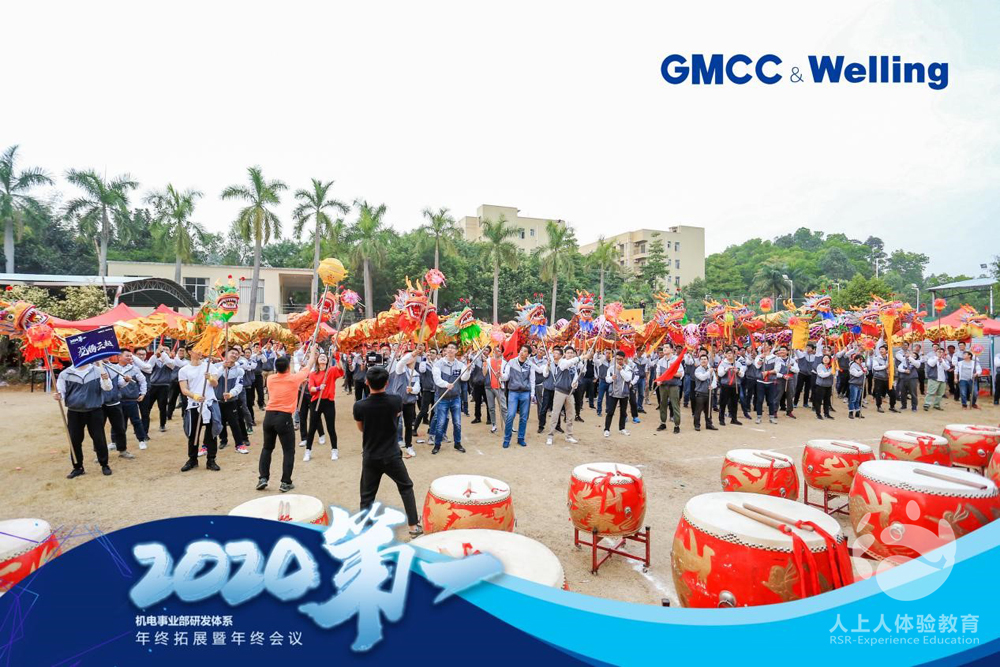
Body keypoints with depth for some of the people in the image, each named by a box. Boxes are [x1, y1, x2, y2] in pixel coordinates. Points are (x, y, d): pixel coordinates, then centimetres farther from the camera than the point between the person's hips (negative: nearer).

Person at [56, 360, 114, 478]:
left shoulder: (97, 371, -2)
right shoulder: (65, 374, 0)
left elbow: (107, 387, -10)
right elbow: (61, 391, 3)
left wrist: (105, 376, -29)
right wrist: (58, 396, -20)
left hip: (94, 411, -1)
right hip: (74, 412, 1)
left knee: (99, 438, 4)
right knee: (75, 440, 8)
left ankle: (104, 464, 18)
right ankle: (78, 467, 22)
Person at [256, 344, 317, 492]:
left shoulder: (270, 379, 6)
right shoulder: (294, 378, -5)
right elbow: (309, 366, 11)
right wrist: (313, 351, 27)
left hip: (269, 416, 5)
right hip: (284, 417, -4)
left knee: (267, 448, 20)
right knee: (288, 451, 6)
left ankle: (263, 478, 18)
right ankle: (286, 483, 6)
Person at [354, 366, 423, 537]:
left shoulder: (359, 406, -14)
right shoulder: (395, 401, -14)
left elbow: (361, 428, 6)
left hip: (370, 457, 0)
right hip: (391, 456, 0)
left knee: (367, 497, 11)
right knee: (406, 487, 19)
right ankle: (413, 526, 22)